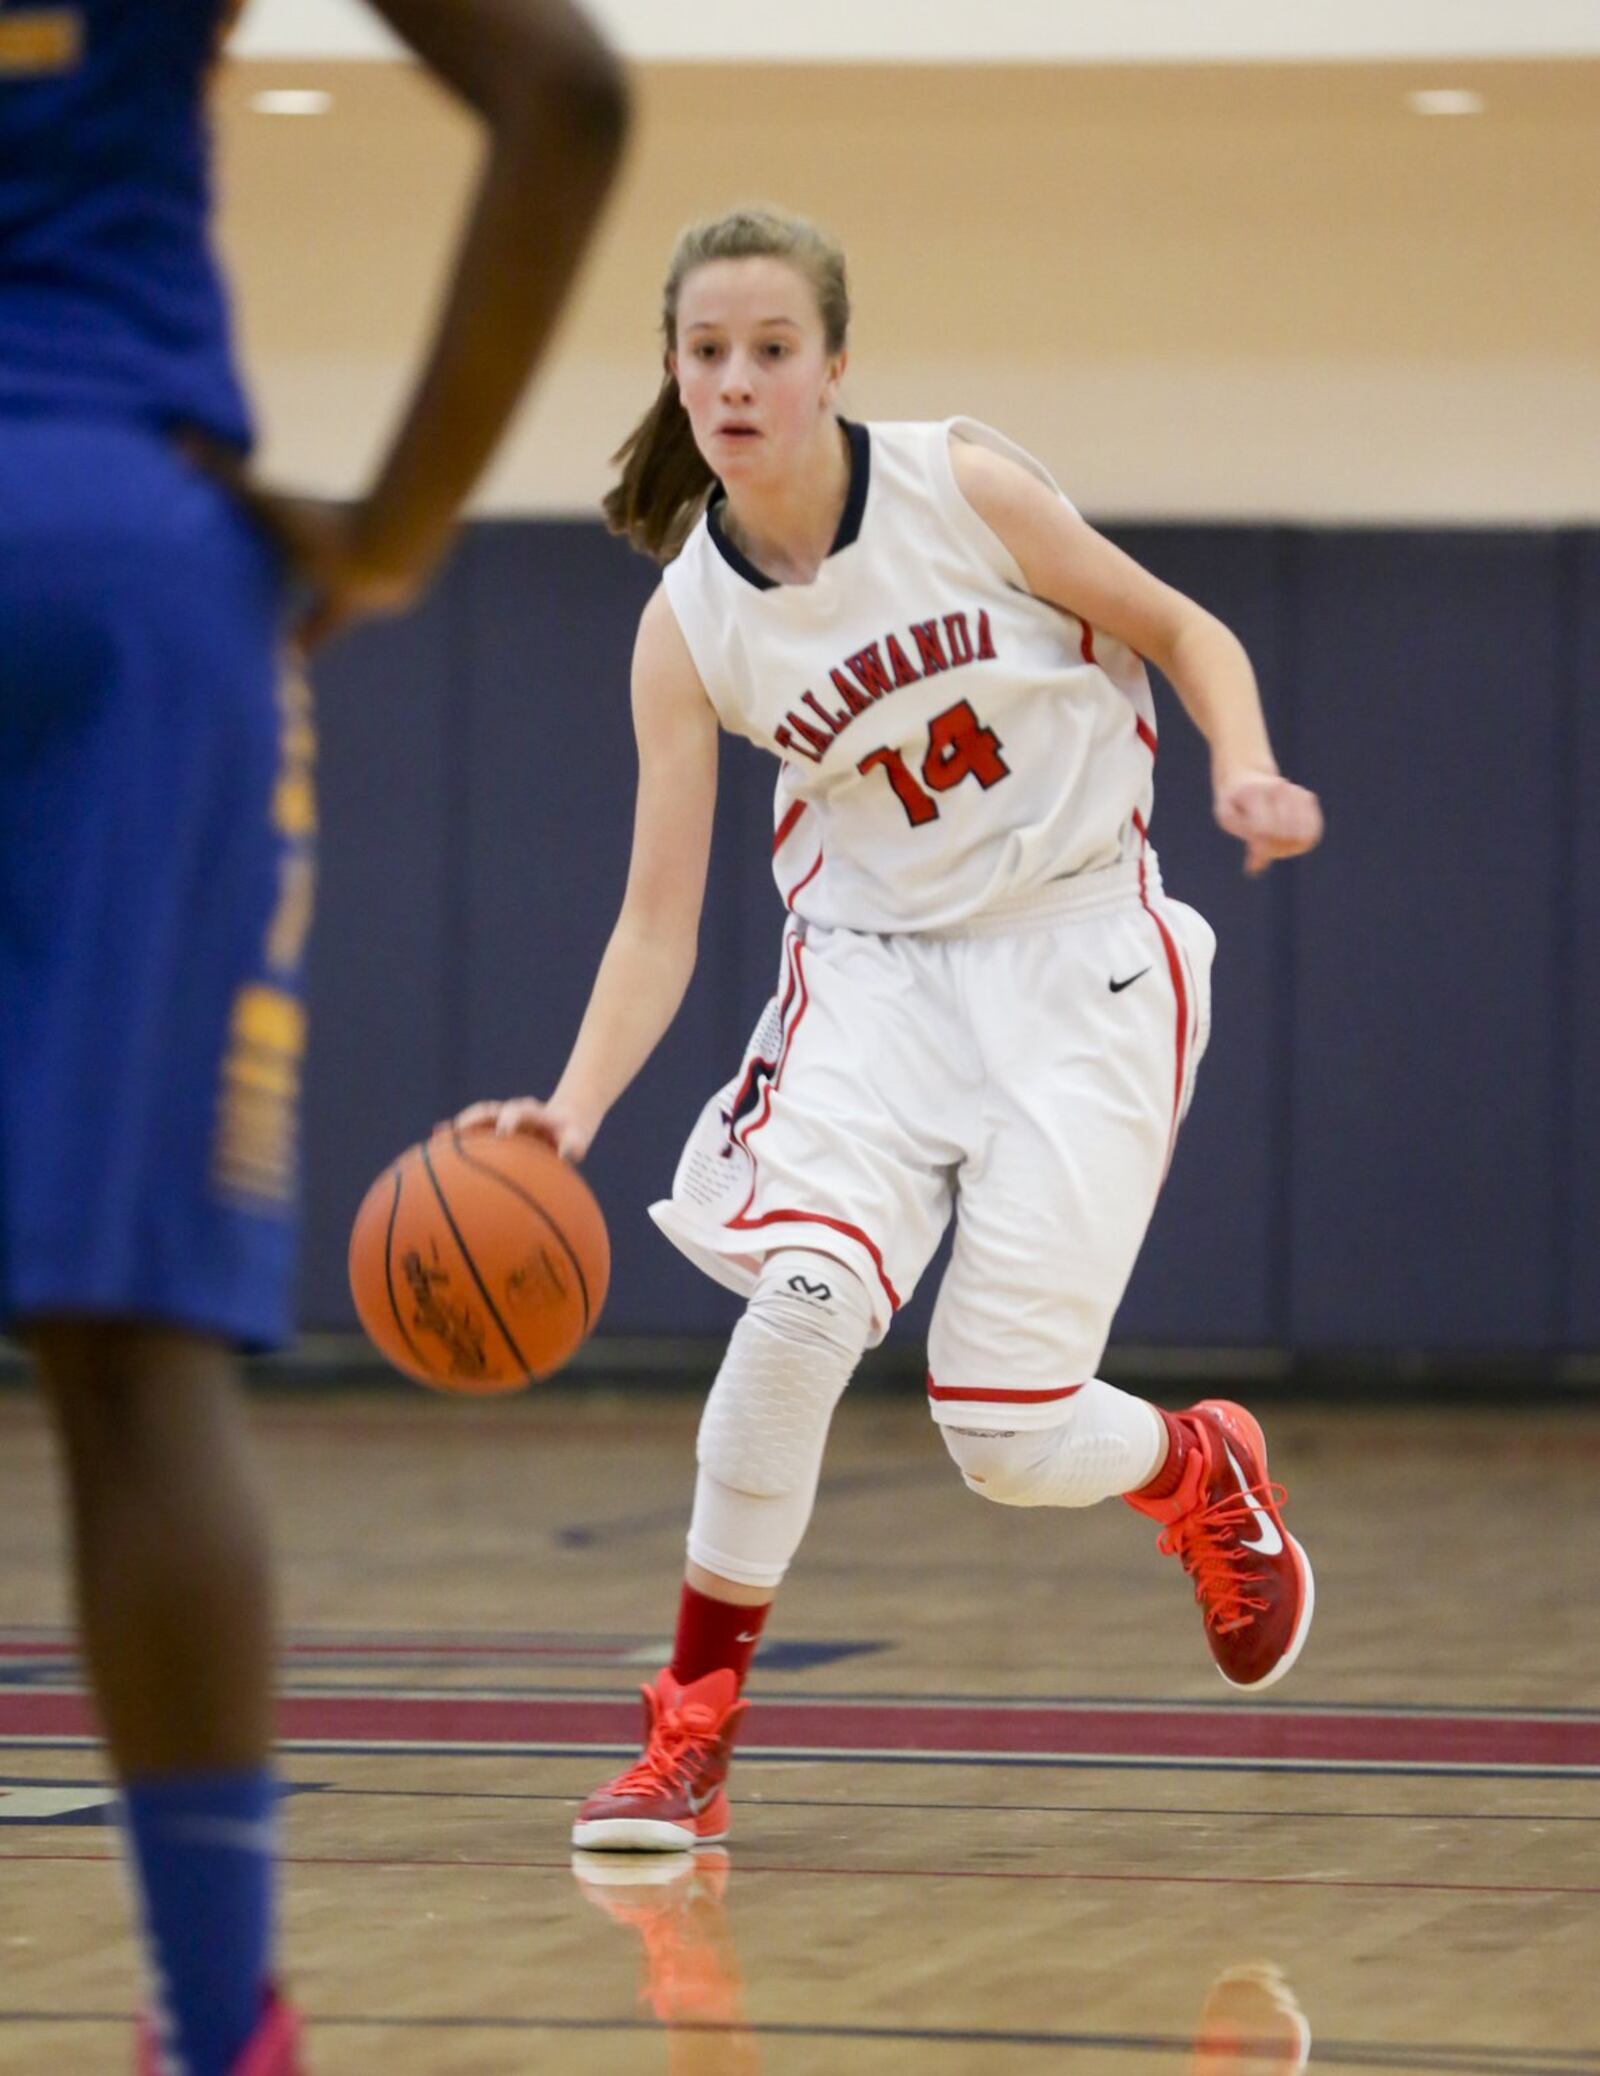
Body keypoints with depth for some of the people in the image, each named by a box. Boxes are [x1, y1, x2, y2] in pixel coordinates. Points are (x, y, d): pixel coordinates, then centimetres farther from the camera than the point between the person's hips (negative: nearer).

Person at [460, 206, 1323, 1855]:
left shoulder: (962, 489, -13)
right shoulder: (688, 627, -8)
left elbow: (1186, 633, -1)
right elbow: (659, 920, -7)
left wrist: (1246, 773, -21)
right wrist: (572, 1109, -23)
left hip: (1083, 959, -2)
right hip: (877, 965, 2)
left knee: (1008, 1442, -7)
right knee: (802, 1295, -26)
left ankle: (1198, 1472, 32)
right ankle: (691, 1736, -11)